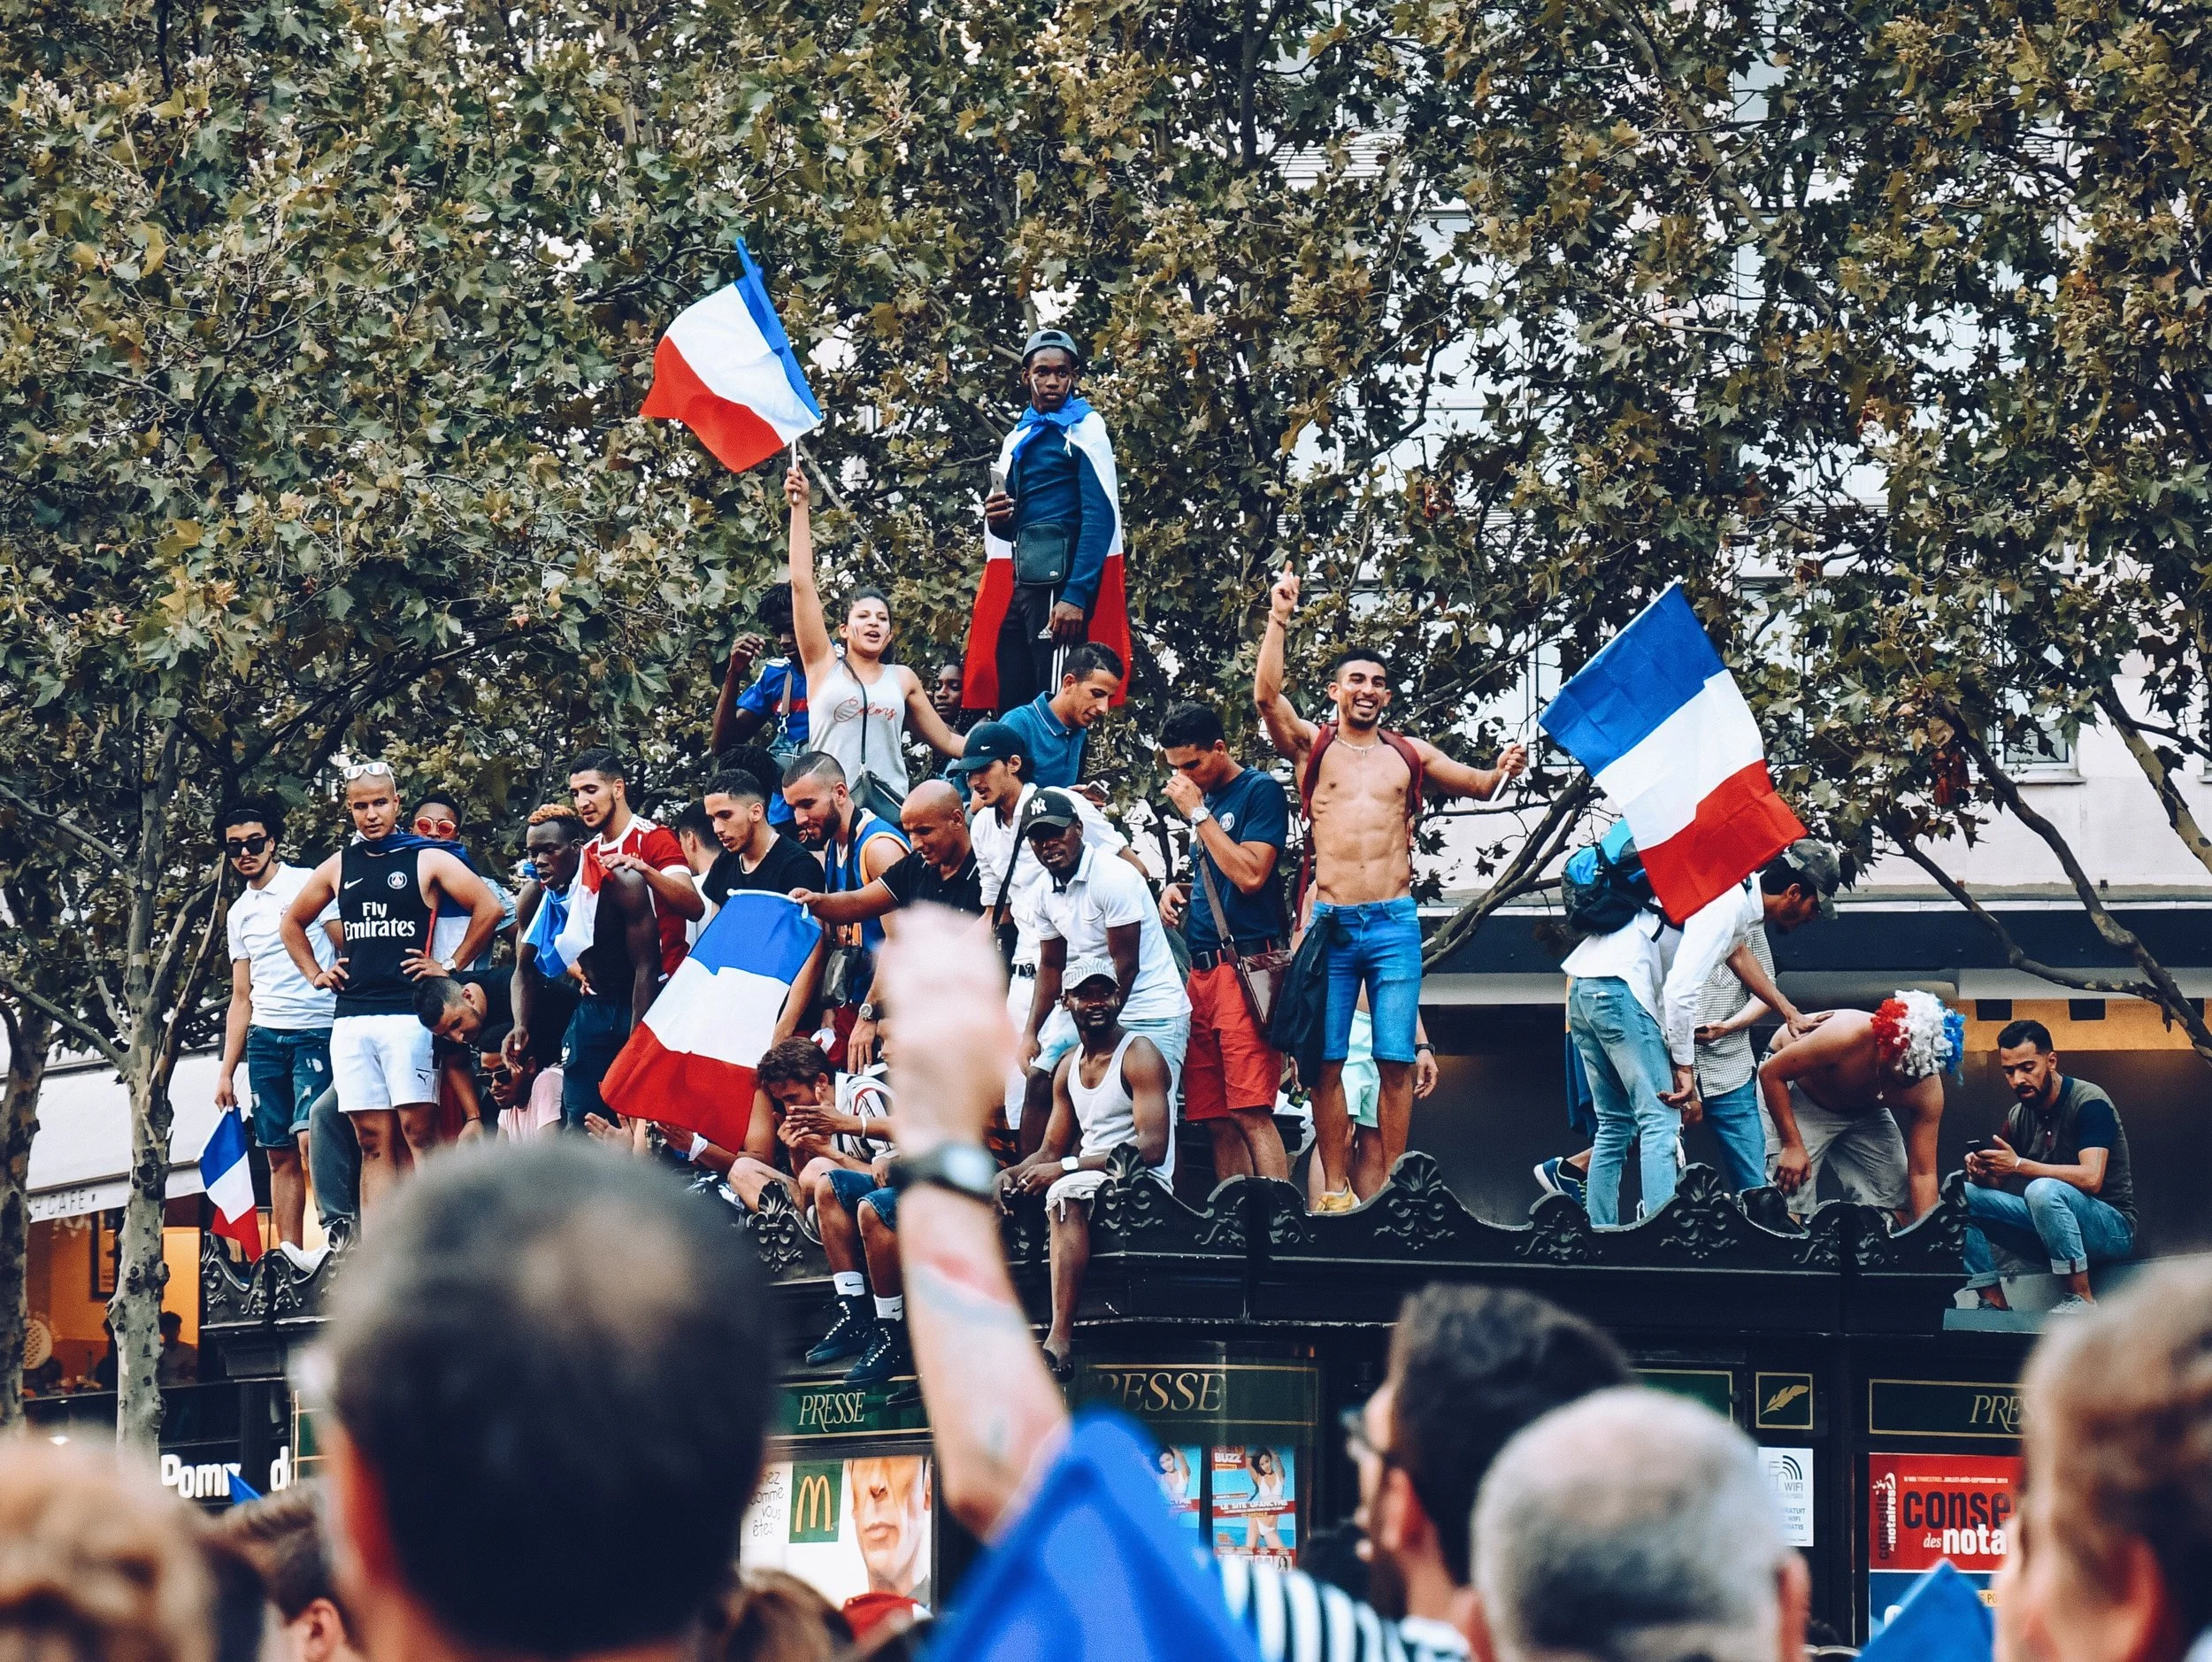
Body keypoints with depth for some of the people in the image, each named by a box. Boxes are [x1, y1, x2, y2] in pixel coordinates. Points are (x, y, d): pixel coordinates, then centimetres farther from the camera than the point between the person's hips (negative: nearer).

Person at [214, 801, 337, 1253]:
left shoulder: (309, 885, 1)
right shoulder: (239, 914, 18)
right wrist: (226, 1072, 16)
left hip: (317, 1032, -5)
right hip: (264, 1039, 5)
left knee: (310, 1138, -20)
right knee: (280, 1155, 2)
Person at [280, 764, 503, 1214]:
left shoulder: (427, 860, 2)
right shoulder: (339, 867, 15)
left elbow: (489, 908, -4)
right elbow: (291, 923, 29)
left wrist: (450, 966, -4)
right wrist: (315, 974, 17)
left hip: (408, 1015, -4)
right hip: (351, 1019, 5)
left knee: (418, 1130, -9)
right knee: (373, 1140, 3)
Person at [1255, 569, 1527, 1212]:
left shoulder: (1410, 754, 15)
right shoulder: (1311, 745, 9)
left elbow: (1478, 784, 16)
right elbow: (1267, 695, -5)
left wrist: (1503, 770, -6)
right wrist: (1279, 621, -11)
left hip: (1394, 922, 1)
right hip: (1328, 921, -1)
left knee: (1395, 1060, -2)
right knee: (1326, 1061, -2)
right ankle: (1336, 1189, 2)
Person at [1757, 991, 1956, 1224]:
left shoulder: (1928, 1090, -27)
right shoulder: (1844, 1038, -41)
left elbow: (1922, 1173, -21)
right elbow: (1770, 1073, -29)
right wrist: (1792, 1145, -31)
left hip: (1863, 1110, 4)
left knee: (1894, 1200, -4)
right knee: (1789, 1199, -18)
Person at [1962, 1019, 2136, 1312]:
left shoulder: (2089, 1102, -13)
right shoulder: (2018, 1116, 8)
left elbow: (2091, 1178, -25)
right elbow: (1997, 1186, 10)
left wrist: (2019, 1164, -28)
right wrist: (1982, 1172, -15)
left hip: (2110, 1229, -7)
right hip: (2046, 1232, 7)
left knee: (2043, 1189, -37)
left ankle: (2081, 1299, -27)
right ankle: (1995, 1305, -14)